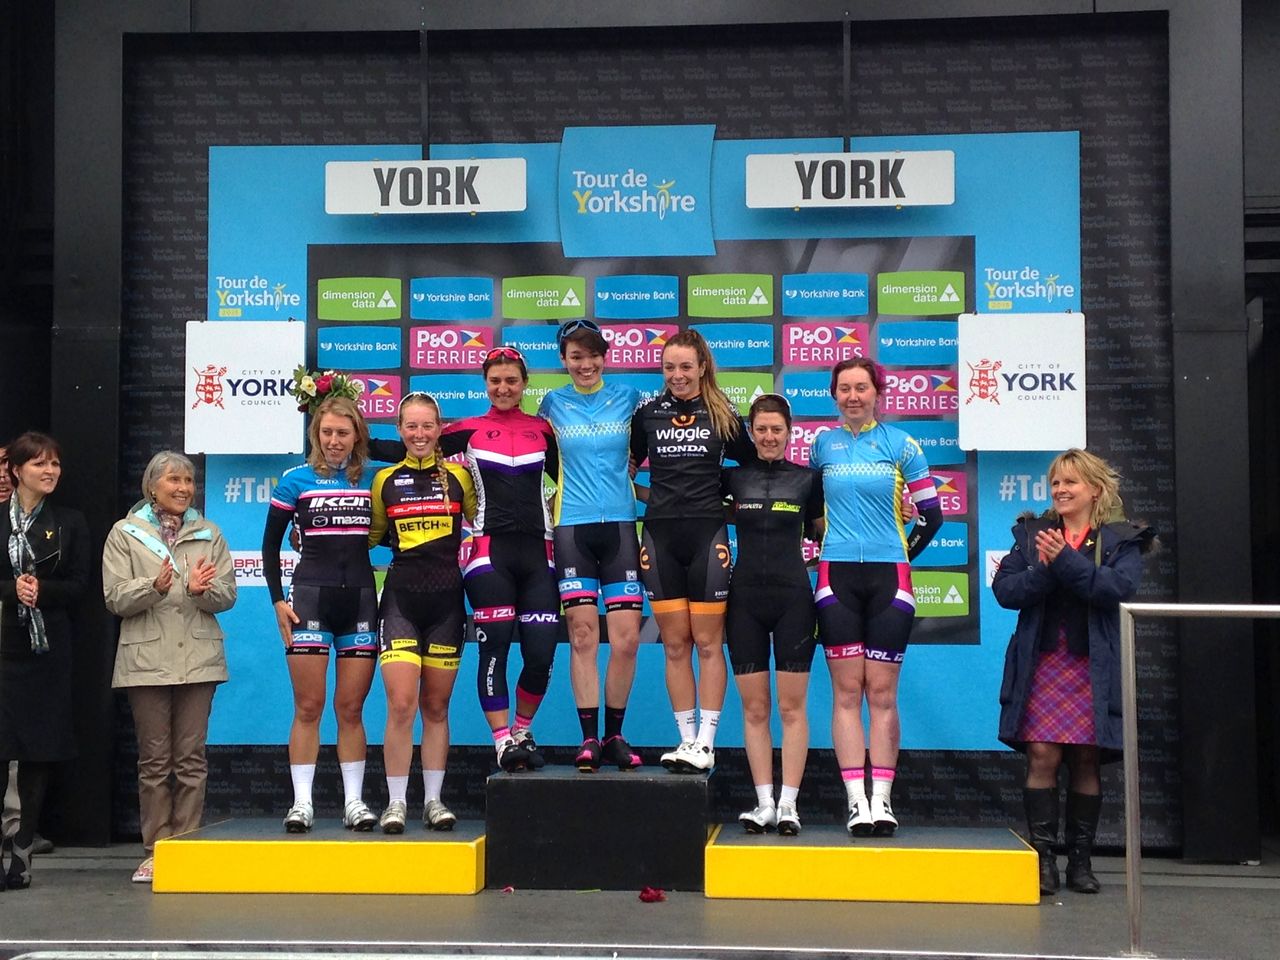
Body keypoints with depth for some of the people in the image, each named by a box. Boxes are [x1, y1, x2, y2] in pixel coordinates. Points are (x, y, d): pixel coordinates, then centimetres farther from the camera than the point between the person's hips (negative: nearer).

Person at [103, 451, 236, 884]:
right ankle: (155, 851, 9)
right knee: (154, 759, 2)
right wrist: (155, 586, -18)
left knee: (191, 758, 2)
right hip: (146, 660, -1)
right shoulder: (125, 533, 8)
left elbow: (227, 594, 7)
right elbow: (115, 597, -1)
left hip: (199, 658, 1)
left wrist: (201, 590, -14)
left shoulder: (209, 533, 14)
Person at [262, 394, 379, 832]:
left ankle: (354, 802, 11)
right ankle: (301, 803, 4)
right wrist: (278, 600, -1)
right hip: (311, 597, -2)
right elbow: (270, 544, 6)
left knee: (351, 707, 6)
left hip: (360, 599, 2)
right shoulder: (296, 480, 2)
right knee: (308, 706, -2)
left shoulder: (373, 479, 7)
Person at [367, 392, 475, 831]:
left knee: (436, 707, 8)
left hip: (447, 600, 1)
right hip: (401, 599, -1)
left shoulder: (459, 477, 7)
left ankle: (434, 800, 16)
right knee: (401, 705, -10)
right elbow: (370, 536, 17)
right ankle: (395, 802, -1)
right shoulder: (385, 480, 7)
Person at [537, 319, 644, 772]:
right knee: (583, 635, -4)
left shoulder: (628, 398, 7)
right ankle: (589, 738, 4)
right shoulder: (553, 403, 7)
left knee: (626, 637, -4)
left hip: (620, 526, 1)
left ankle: (615, 735, 10)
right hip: (572, 527, 0)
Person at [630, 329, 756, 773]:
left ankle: (706, 742, 4)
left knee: (707, 642, -1)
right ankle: (687, 738, 12)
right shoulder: (647, 413, 8)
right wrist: (652, 496, 4)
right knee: (675, 644, 5)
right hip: (660, 536, 2)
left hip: (707, 534, -2)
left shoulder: (723, 415, 5)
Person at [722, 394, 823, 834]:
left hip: (793, 598, -1)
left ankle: (788, 805, 2)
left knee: (792, 706, -1)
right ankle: (764, 803, 8)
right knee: (754, 708, 3)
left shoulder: (808, 478, 5)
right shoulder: (733, 477, 7)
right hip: (745, 599, 1)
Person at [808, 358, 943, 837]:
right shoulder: (822, 444, 9)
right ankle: (856, 802, -2)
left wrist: (903, 556, 10)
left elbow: (931, 514, 8)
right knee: (847, 691, -3)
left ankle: (882, 800, 2)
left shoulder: (900, 444, 4)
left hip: (889, 577, -1)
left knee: (882, 693, -2)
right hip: (837, 576, 1)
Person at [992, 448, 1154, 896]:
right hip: (1042, 663, 1)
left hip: (1094, 668, -1)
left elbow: (1119, 587, -14)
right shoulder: (1032, 532, 11)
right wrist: (1044, 571, -16)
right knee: (1042, 756, -6)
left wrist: (1065, 561, -19)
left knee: (1087, 761, 4)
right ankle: (1042, 856, 1)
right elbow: (1004, 589, 1)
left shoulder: (1122, 539, 5)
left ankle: (1080, 859, 15)